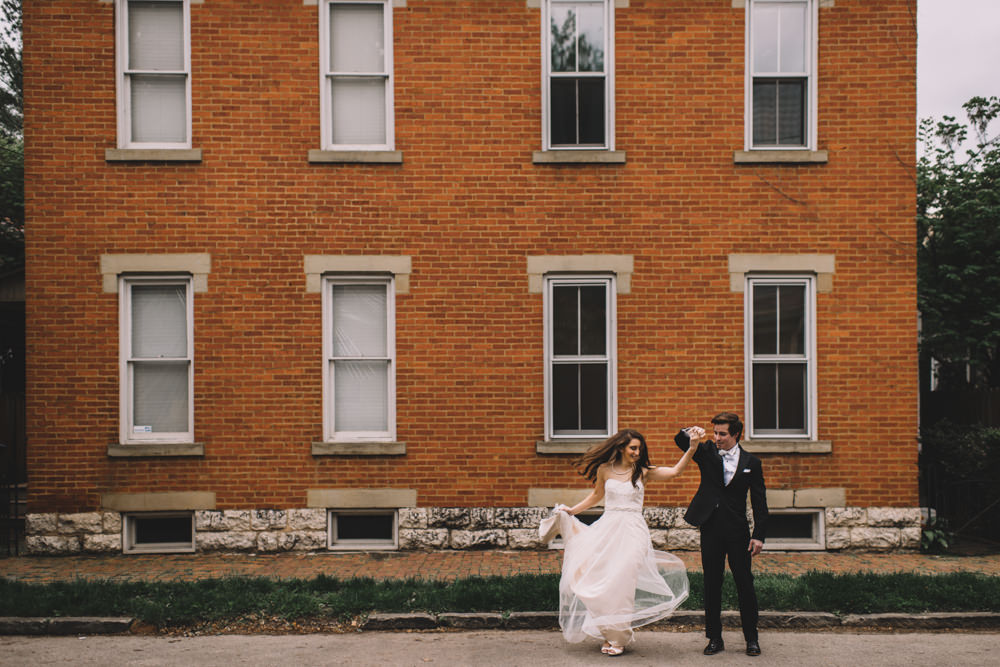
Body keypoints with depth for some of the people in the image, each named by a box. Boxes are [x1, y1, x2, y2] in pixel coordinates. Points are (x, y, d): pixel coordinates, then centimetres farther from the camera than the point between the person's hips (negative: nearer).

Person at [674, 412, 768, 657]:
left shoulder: (751, 462, 2)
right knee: (711, 585, 7)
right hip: (711, 529, 1)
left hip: (738, 532, -1)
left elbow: (759, 502, 3)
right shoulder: (707, 452, 4)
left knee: (745, 584, 3)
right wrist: (690, 434, -28)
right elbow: (679, 440, -5)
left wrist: (758, 535, -4)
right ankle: (715, 638, 16)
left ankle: (752, 638, 15)